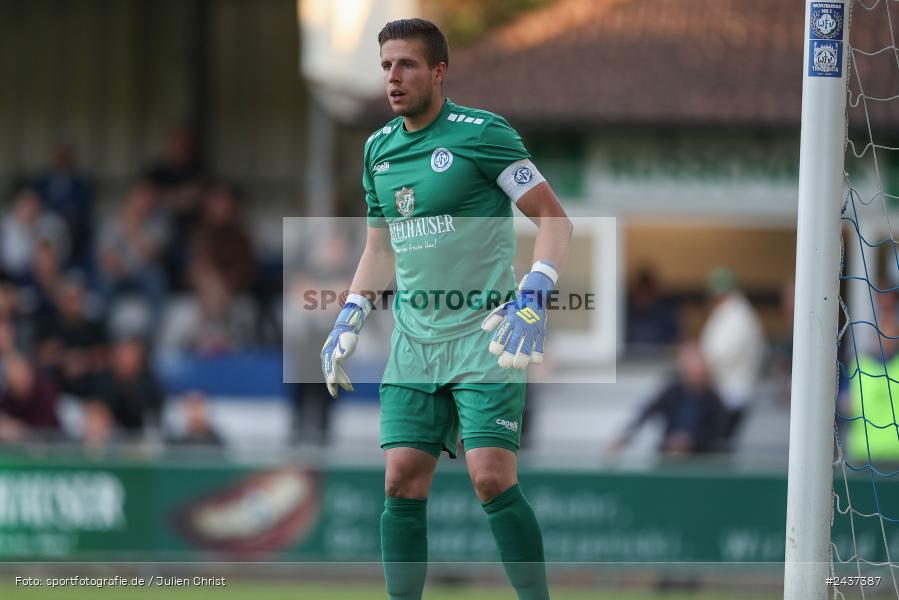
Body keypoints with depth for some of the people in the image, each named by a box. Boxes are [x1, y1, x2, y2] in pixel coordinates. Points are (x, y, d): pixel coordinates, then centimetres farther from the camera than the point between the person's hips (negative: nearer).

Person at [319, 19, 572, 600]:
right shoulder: (379, 148, 11)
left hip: (485, 335, -6)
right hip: (413, 342, 6)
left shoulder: (481, 132, -8)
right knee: (402, 484, -1)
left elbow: (554, 217, -8)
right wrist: (351, 318, 14)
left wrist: (532, 300, -20)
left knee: (492, 477, -16)